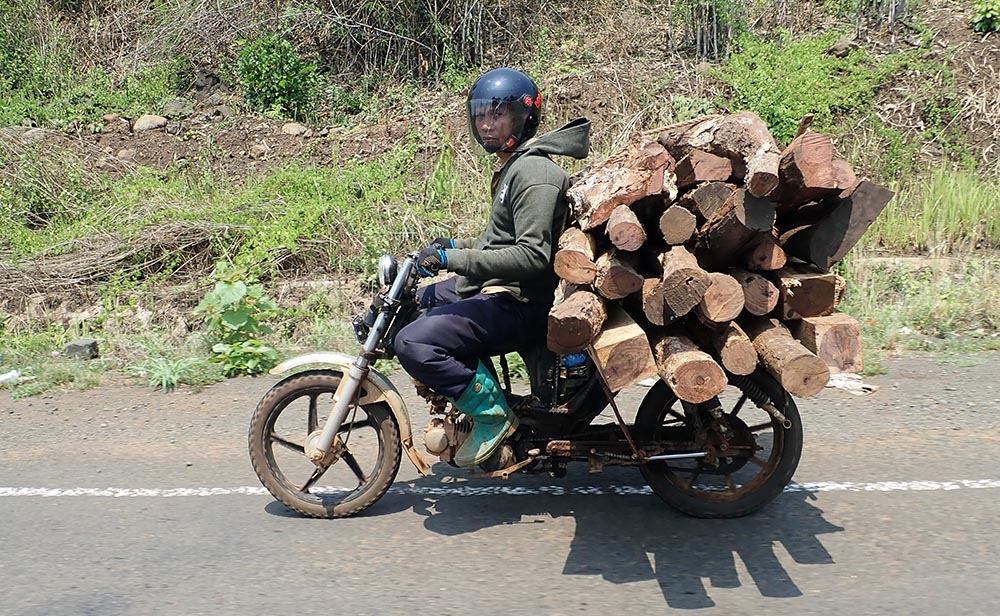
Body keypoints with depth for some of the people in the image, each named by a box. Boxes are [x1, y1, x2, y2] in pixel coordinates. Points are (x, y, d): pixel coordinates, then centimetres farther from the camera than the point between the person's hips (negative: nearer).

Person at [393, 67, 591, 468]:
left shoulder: (533, 172, -17)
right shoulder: (510, 165, 17)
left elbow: (533, 256, -26)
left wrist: (452, 259, -26)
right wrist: (456, 246, 15)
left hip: (519, 304, -12)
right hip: (496, 287, 12)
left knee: (414, 343, -26)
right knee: (417, 299, 29)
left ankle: (493, 414, -10)